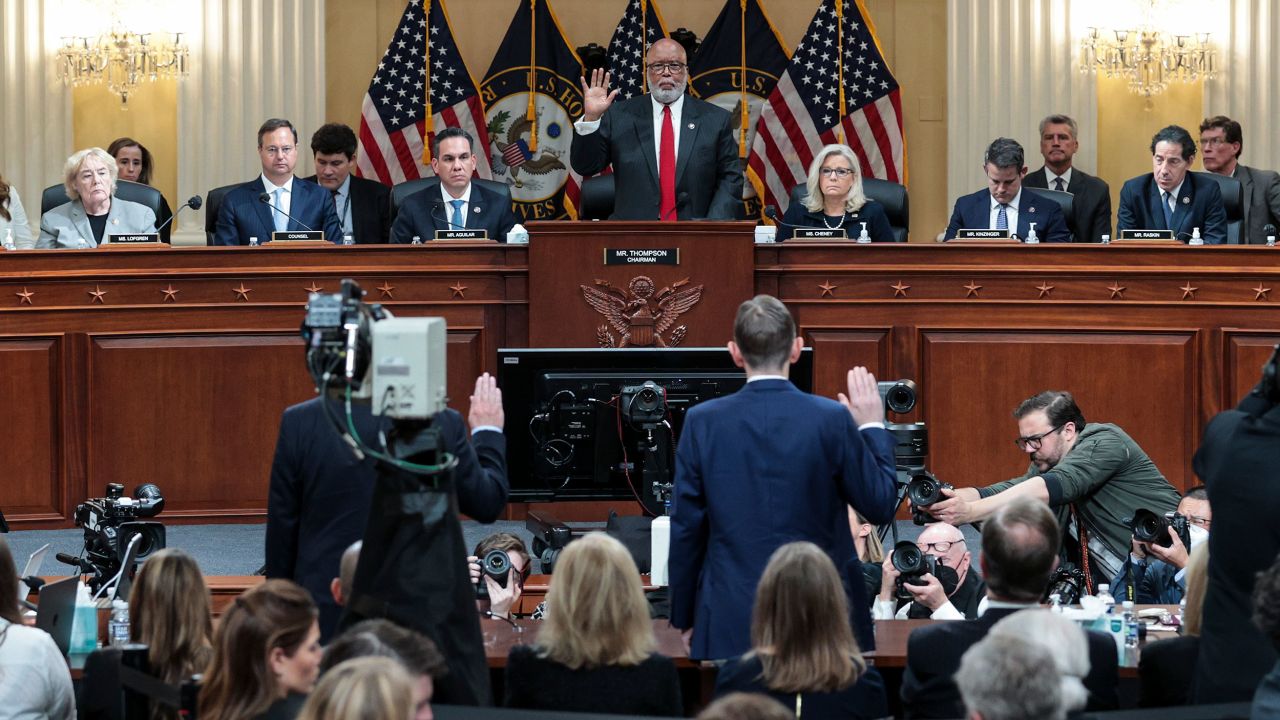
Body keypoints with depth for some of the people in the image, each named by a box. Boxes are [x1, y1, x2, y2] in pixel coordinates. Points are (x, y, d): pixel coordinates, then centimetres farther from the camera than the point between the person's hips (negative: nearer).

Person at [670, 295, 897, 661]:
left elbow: (685, 530, 2)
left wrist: (684, 619, 12)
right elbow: (880, 506, 4)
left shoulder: (703, 421, -3)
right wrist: (872, 427, 16)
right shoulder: (832, 419, -6)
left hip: (730, 626, 1)